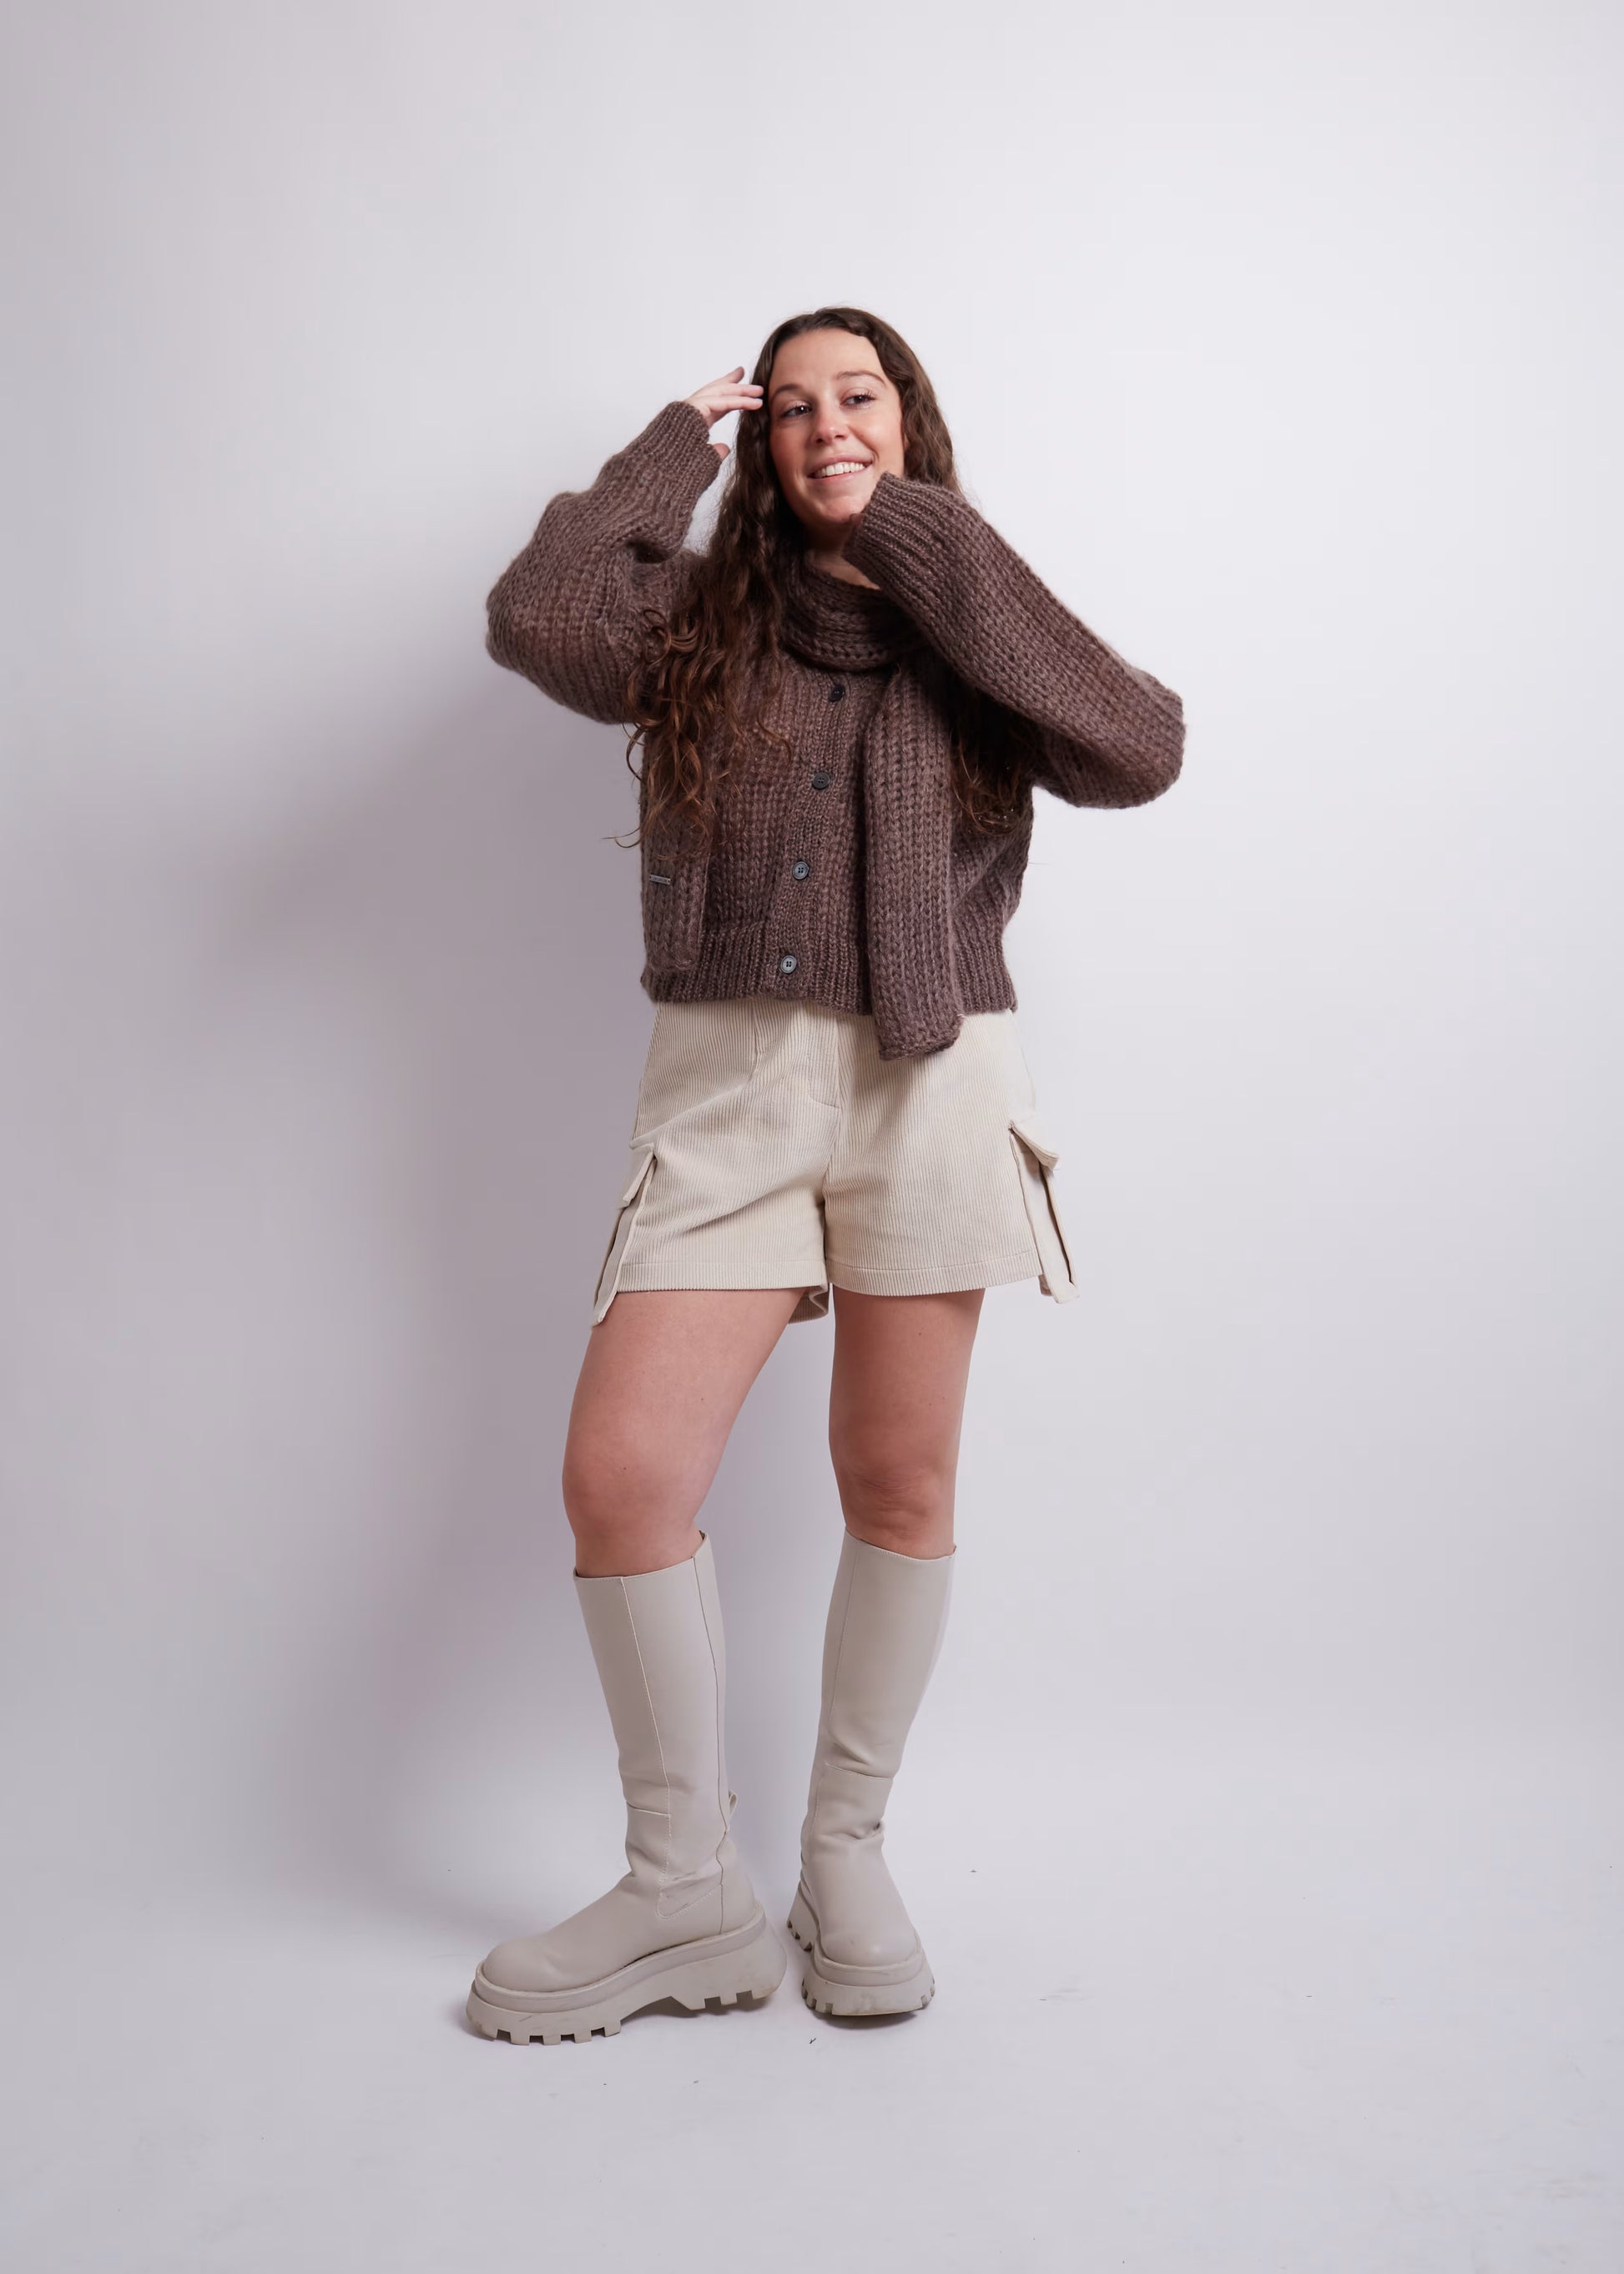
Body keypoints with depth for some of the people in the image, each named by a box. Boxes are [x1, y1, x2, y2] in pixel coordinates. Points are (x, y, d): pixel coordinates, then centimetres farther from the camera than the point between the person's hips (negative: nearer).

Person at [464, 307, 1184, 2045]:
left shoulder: (968, 626, 11)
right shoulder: (699, 616, 11)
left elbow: (1138, 749, -9)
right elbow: (536, 618, -10)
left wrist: (928, 547, -5)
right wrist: (676, 446, 4)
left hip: (931, 1080, 0)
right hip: (726, 1080, 1)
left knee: (899, 1486, 6)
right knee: (617, 1476, -8)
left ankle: (848, 1854, 26)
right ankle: (688, 1894, 11)